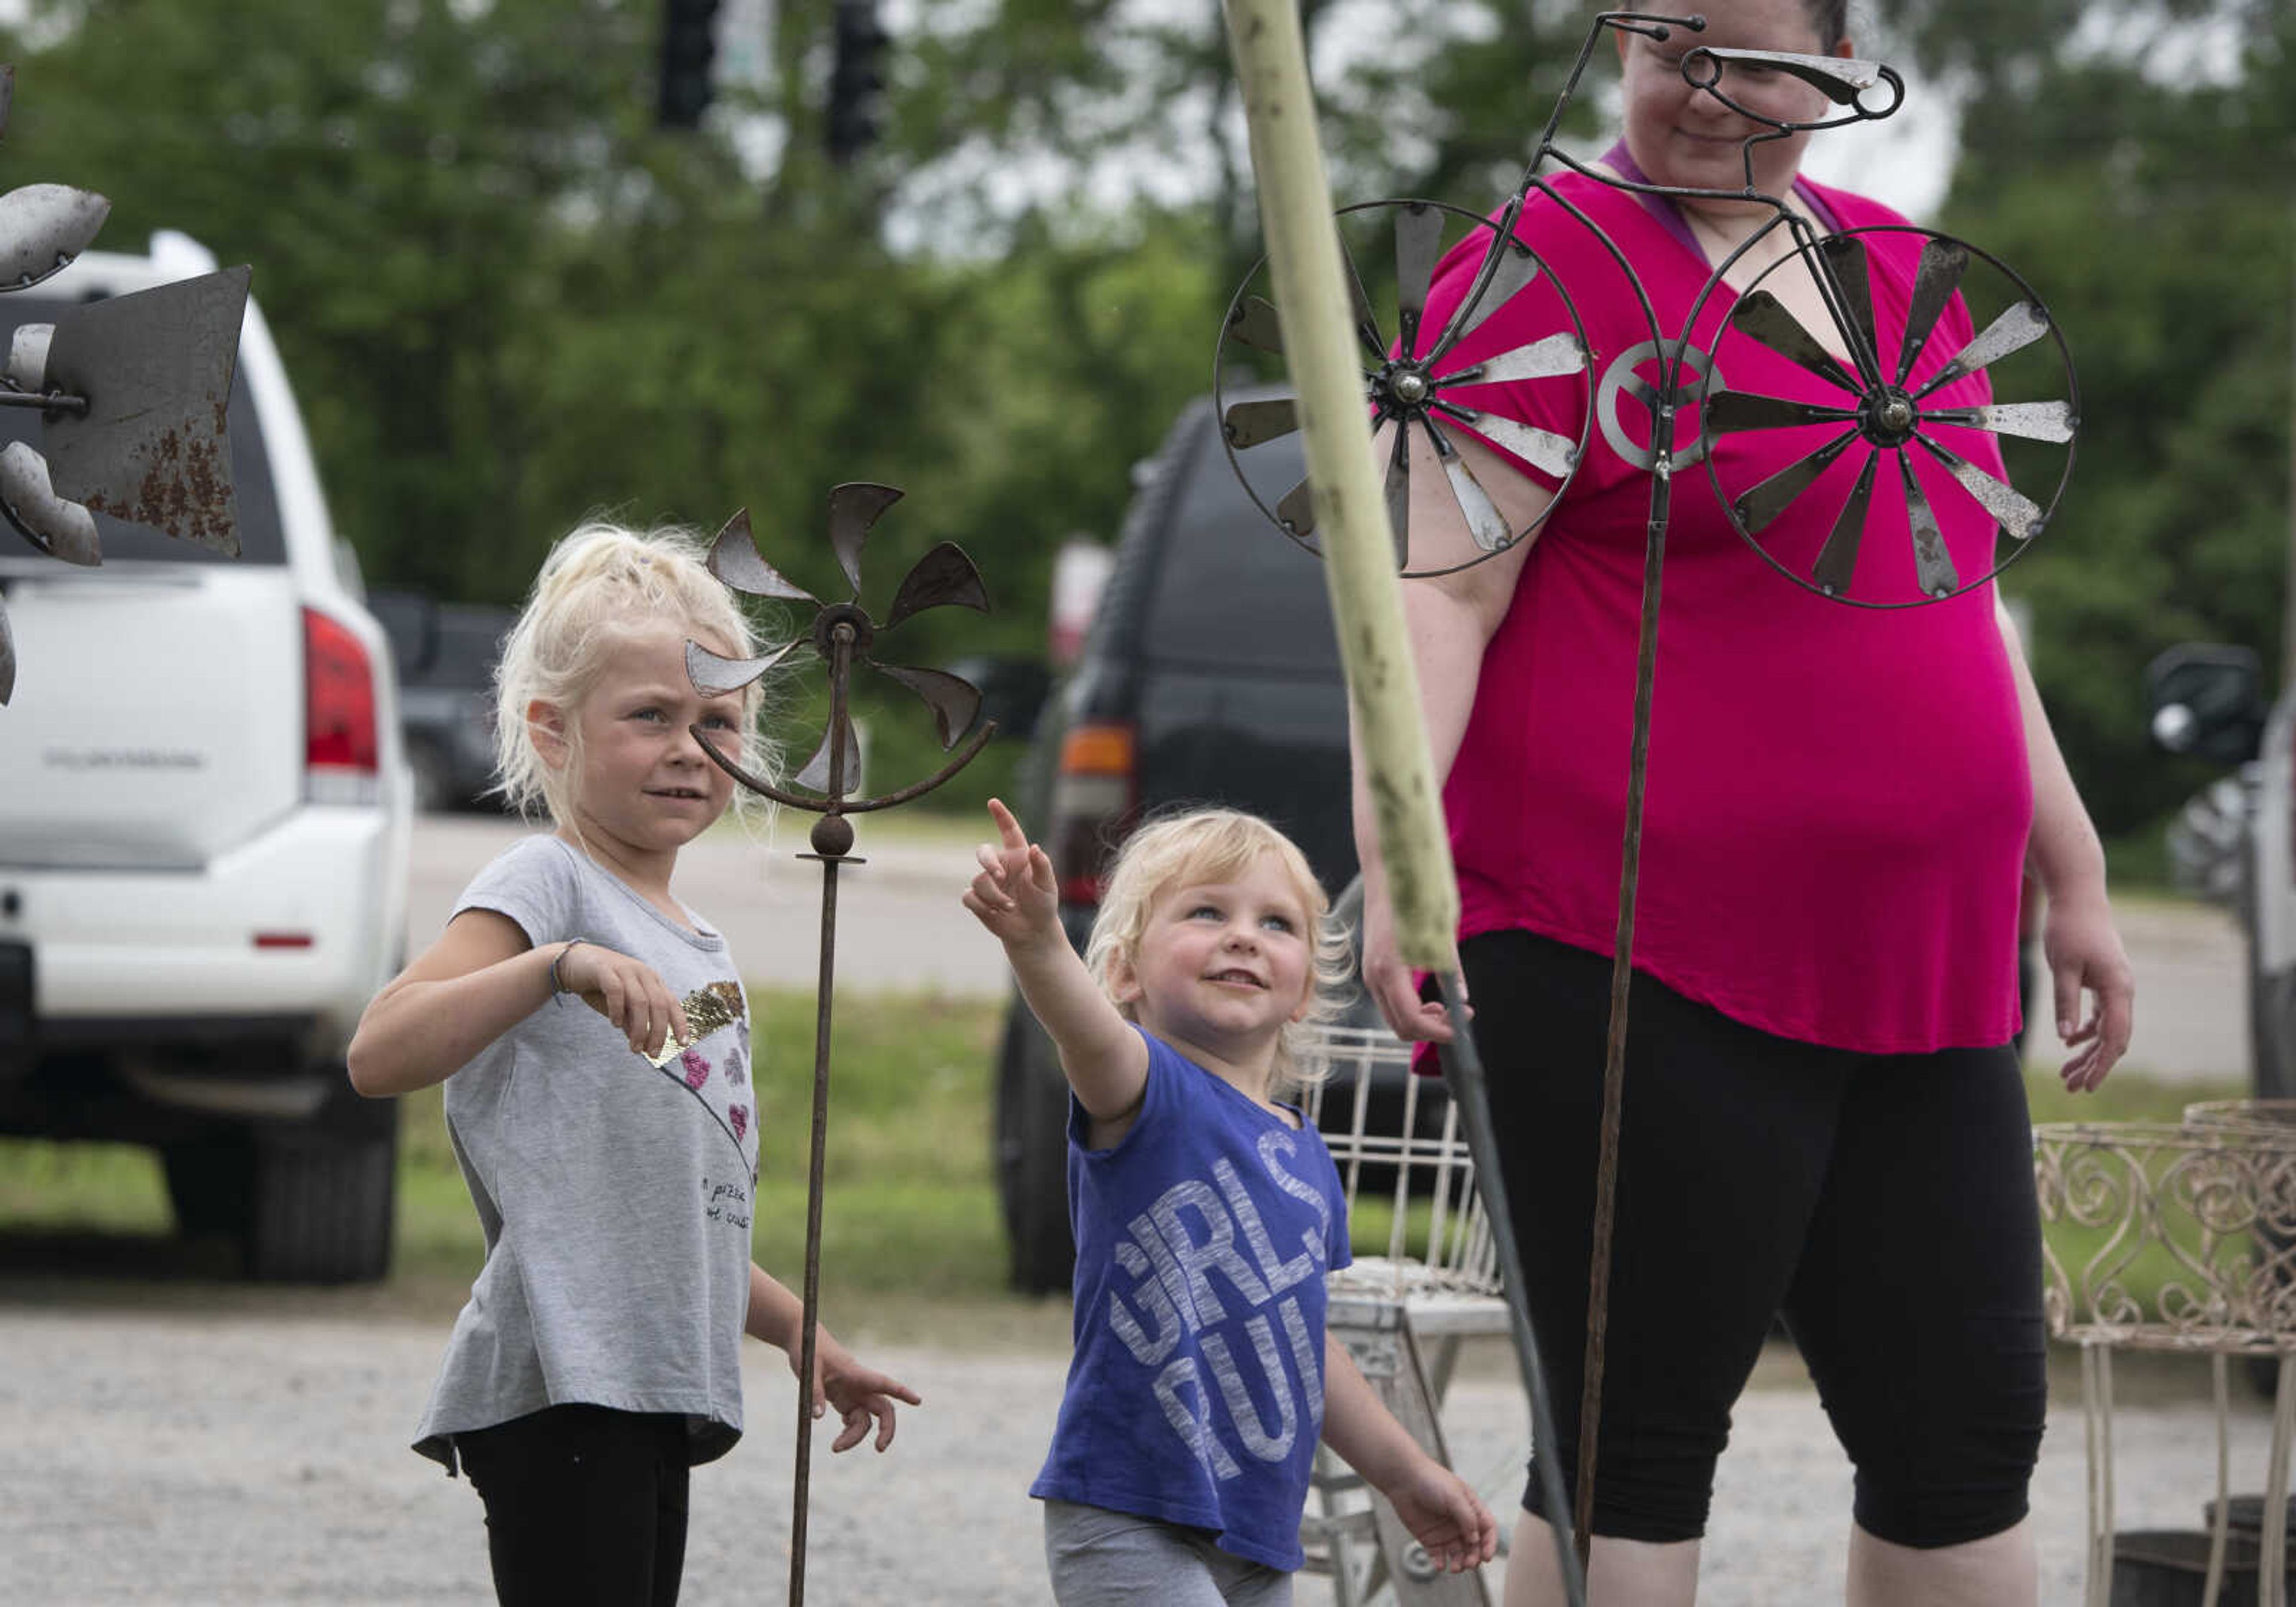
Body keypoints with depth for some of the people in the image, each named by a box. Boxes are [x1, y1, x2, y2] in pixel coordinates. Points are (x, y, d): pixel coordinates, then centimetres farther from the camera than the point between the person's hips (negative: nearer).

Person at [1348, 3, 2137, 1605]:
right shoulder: (1553, 269, -5)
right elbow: (1446, 587, -13)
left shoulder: (1903, 276, 17)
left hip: (1914, 978, 7)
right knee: (1640, 1443, -5)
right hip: (1633, 970, -7)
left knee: (1965, 1437, 9)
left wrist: (2074, 880, 26)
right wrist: (1393, 858, -26)